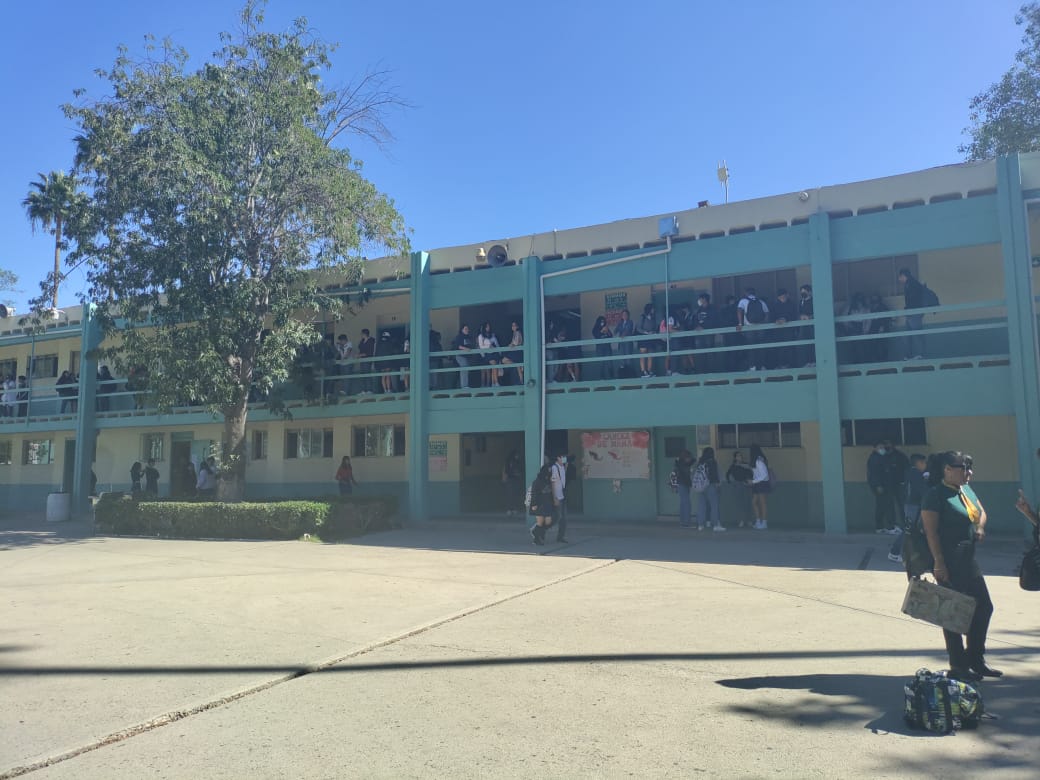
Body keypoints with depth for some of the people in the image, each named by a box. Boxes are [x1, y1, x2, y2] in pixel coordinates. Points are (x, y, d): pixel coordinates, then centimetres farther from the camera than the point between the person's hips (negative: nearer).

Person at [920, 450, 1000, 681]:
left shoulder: (966, 489, 13)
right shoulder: (935, 494, -14)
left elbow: (981, 511, 25)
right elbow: (930, 530, -18)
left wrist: (980, 528, 2)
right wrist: (939, 563, -22)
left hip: (968, 558, 9)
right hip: (948, 561, -9)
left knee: (984, 606, 14)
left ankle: (976, 659, 29)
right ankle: (958, 665, 12)